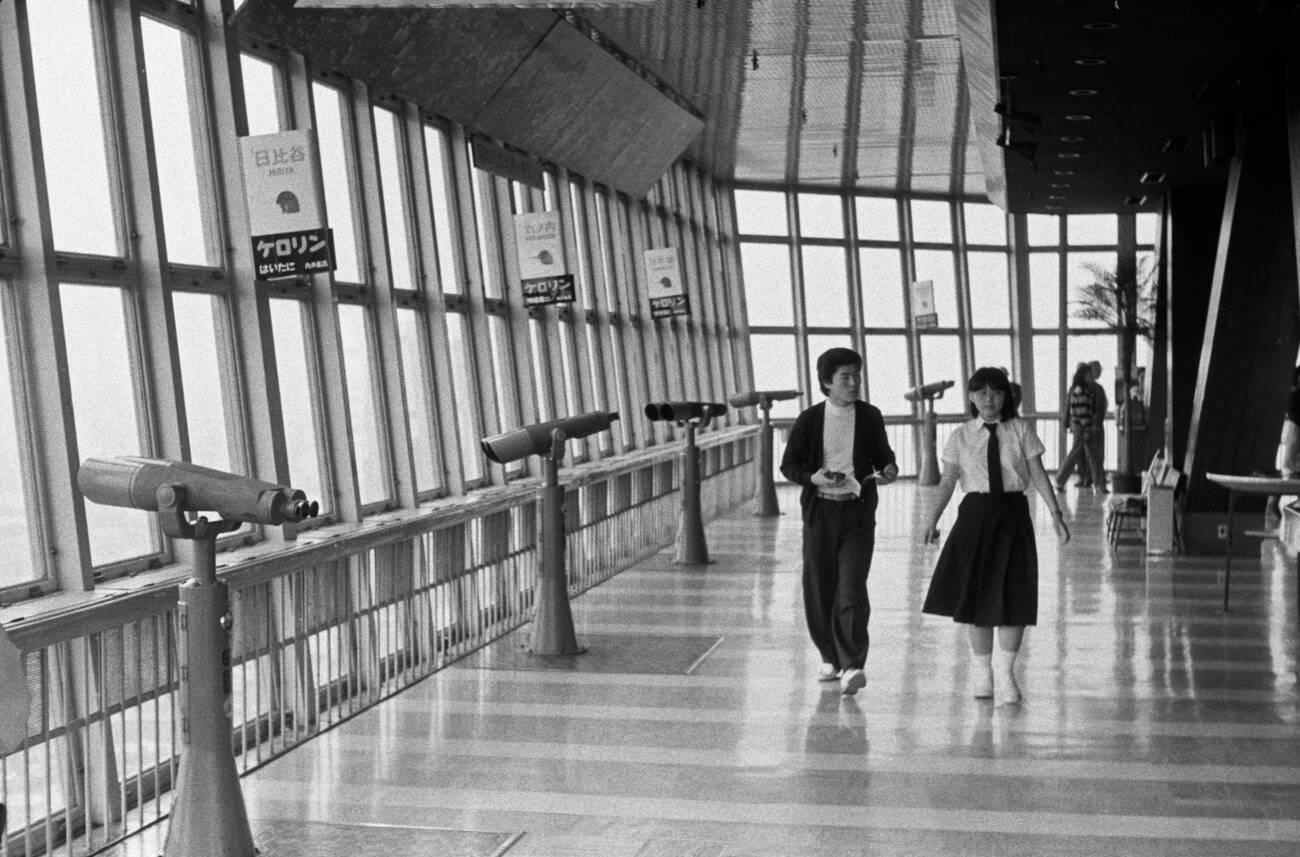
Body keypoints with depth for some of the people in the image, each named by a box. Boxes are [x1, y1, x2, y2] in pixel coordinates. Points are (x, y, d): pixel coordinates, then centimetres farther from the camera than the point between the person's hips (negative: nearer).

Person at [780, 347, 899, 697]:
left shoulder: (870, 416, 4)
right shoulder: (809, 420, 1)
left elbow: (882, 454, 15)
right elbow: (789, 465, 3)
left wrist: (888, 469, -8)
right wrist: (813, 477, -16)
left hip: (858, 512, -1)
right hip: (820, 511, 1)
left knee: (852, 589, -12)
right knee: (818, 589, 7)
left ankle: (852, 666, -12)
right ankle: (831, 658, 25)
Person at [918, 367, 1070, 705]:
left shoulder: (1020, 430, 2)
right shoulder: (961, 436, 2)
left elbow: (1038, 474, -1)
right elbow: (947, 481, -3)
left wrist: (1056, 513, -10)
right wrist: (931, 519, -15)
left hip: (1013, 515, 0)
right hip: (976, 514, 0)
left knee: (1014, 596, -2)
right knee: (976, 595, 5)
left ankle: (1004, 674, 12)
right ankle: (982, 672, 21)